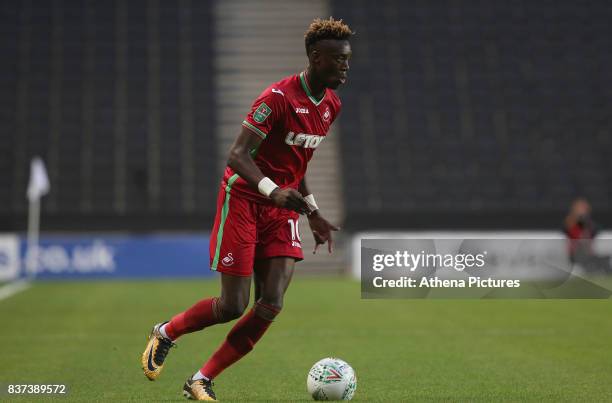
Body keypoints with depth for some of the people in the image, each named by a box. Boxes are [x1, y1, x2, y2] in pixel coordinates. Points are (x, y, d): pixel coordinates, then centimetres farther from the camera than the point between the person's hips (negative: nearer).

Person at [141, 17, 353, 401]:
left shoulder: (332, 105, 7)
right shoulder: (279, 97, -19)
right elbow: (237, 155, -24)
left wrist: (313, 213, 17)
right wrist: (273, 190, -38)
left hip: (283, 205, 7)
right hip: (244, 200, -7)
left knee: (271, 305, -8)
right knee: (233, 306, -6)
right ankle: (166, 333, 25)